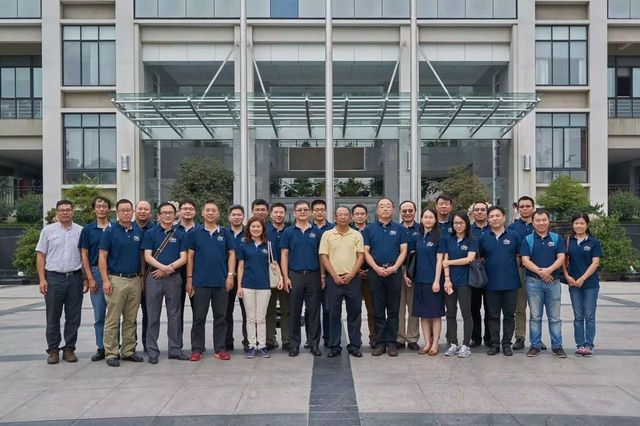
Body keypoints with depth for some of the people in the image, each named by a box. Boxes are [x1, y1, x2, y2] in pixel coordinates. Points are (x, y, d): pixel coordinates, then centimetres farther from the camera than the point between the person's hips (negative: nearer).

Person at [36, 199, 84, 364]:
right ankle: (53, 350, 15)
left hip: (74, 278, 1)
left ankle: (69, 349, 16)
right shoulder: (48, 230, 5)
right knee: (53, 318, 5)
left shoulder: (81, 231, 6)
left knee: (73, 318, 5)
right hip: (53, 278, -1)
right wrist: (42, 279, -4)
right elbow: (40, 256, 4)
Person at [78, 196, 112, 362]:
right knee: (99, 314, 5)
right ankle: (101, 348, 14)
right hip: (96, 273, 1)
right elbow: (84, 255, 4)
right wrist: (90, 278, -4)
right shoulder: (88, 230, 5)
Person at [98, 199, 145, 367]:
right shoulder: (110, 231, -4)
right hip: (116, 280, -4)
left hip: (135, 280, 4)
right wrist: (105, 280, -13)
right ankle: (111, 353, 8)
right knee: (113, 320, 0)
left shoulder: (139, 231, 8)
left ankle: (128, 351, 19)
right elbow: (102, 257, -6)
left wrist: (142, 277, 8)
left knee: (131, 319, 10)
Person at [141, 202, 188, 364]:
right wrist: (164, 267, -20)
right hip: (154, 278, -2)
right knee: (153, 316, 4)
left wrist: (167, 269, -12)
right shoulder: (150, 233, 4)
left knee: (174, 316, 7)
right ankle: (152, 351, 12)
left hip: (174, 278, 2)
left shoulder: (179, 235, 8)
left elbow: (183, 258, 1)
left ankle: (175, 349, 14)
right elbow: (147, 257, -6)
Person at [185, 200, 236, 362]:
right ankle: (197, 349, 14)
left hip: (221, 282, 1)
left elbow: (231, 254, 6)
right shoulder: (195, 233, 3)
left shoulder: (225, 233, 6)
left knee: (220, 317, 7)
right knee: (199, 317, 5)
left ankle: (220, 349, 15)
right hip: (200, 282, -1)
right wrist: (189, 279, -1)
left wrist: (230, 275, -4)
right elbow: (190, 256, 4)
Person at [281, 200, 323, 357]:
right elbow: (284, 255, 2)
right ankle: (294, 344, 15)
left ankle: (314, 344, 14)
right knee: (294, 312, 5)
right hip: (295, 275, -1)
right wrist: (286, 277, -6)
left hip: (313, 275, 1)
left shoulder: (317, 231, 7)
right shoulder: (288, 232, 4)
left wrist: (323, 275, -1)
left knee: (314, 312, 4)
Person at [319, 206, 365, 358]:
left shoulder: (357, 235, 7)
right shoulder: (327, 235, 5)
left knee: (354, 312, 5)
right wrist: (335, 276, -8)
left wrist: (351, 275, -9)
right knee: (334, 313, 5)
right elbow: (323, 256, 0)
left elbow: (361, 256, 2)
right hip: (334, 279, -1)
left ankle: (354, 345, 14)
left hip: (352, 278, 1)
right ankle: (334, 346, 13)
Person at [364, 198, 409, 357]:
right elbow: (366, 251, 2)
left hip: (394, 272, 0)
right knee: (378, 311, 5)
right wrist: (377, 268, -11)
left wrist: (394, 267, -12)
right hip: (375, 272, 0)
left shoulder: (399, 229, 7)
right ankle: (380, 343, 11)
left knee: (393, 311, 4)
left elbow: (403, 251, 3)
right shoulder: (369, 229, 6)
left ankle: (391, 343, 11)